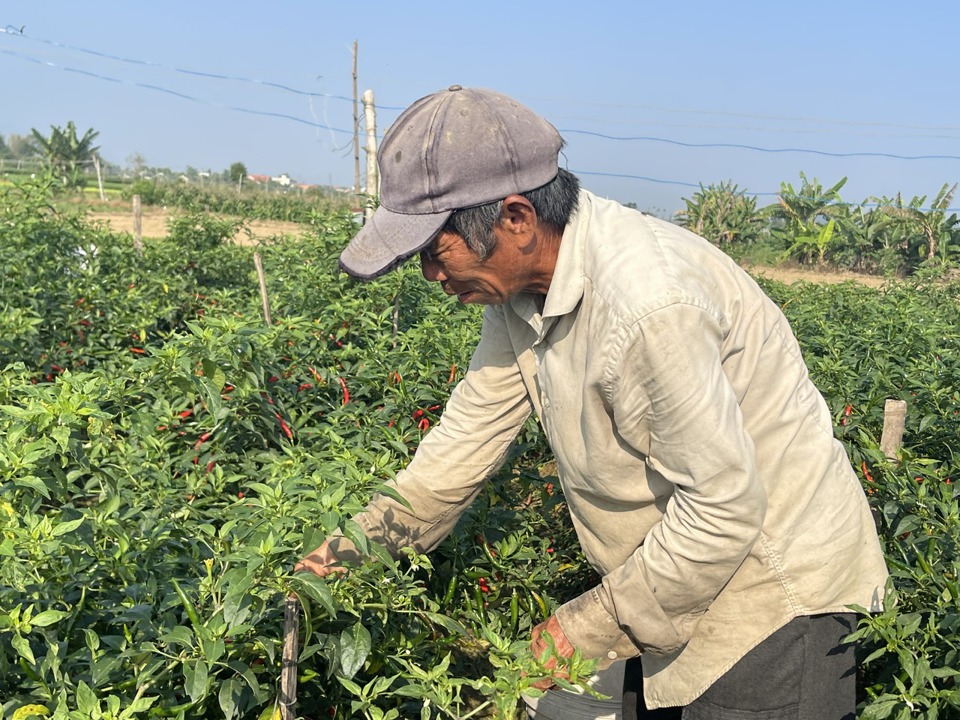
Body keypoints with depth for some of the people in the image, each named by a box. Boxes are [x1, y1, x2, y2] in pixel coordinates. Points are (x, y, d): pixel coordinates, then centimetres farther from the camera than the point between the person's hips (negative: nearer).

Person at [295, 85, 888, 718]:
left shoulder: (647, 303, -35)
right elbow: (474, 426, 3)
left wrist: (596, 624, -17)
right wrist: (358, 546, 5)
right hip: (678, 571, 8)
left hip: (773, 586, -8)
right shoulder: (524, 280, -6)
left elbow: (725, 505, -29)